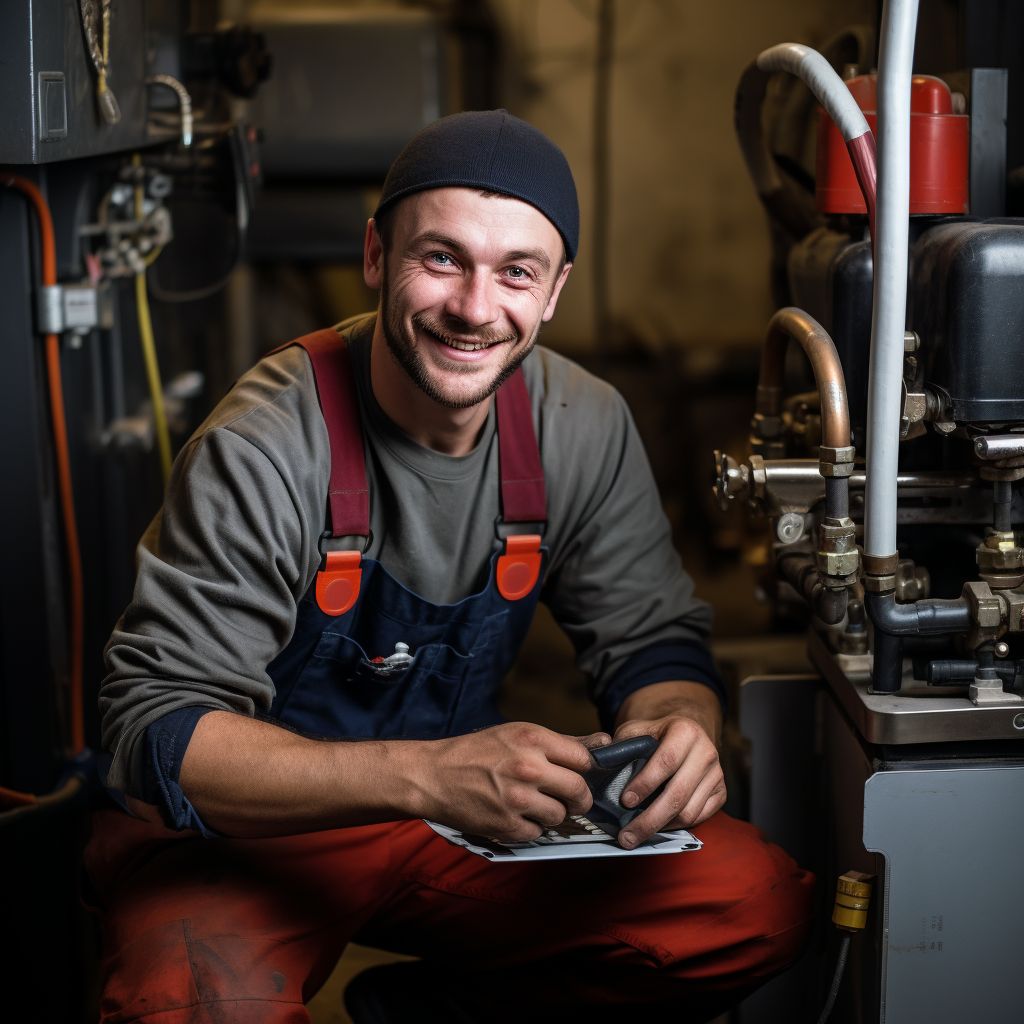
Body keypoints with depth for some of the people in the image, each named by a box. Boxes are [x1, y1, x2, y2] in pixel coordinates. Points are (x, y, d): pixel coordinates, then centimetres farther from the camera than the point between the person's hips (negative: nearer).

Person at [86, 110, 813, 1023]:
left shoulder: (582, 429, -6)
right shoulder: (262, 451, -23)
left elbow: (652, 637, 2)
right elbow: (157, 732, -25)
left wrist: (676, 726, -25)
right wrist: (425, 775, -39)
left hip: (462, 809, 5)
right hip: (245, 823, -4)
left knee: (760, 905, -16)